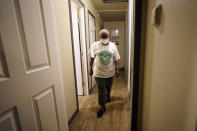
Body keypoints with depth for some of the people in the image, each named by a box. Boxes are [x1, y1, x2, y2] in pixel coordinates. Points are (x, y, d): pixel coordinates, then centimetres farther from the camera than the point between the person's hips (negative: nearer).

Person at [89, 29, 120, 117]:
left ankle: (107, 96, 54)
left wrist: (117, 70, -1)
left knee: (108, 87, 22)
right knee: (101, 90, 4)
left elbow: (116, 59, 1)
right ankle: (102, 107, 22)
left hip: (110, 72, 3)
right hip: (99, 73, -2)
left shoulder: (113, 46, -2)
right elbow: (91, 58, 1)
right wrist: (90, 68, 3)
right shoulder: (95, 45, -6)